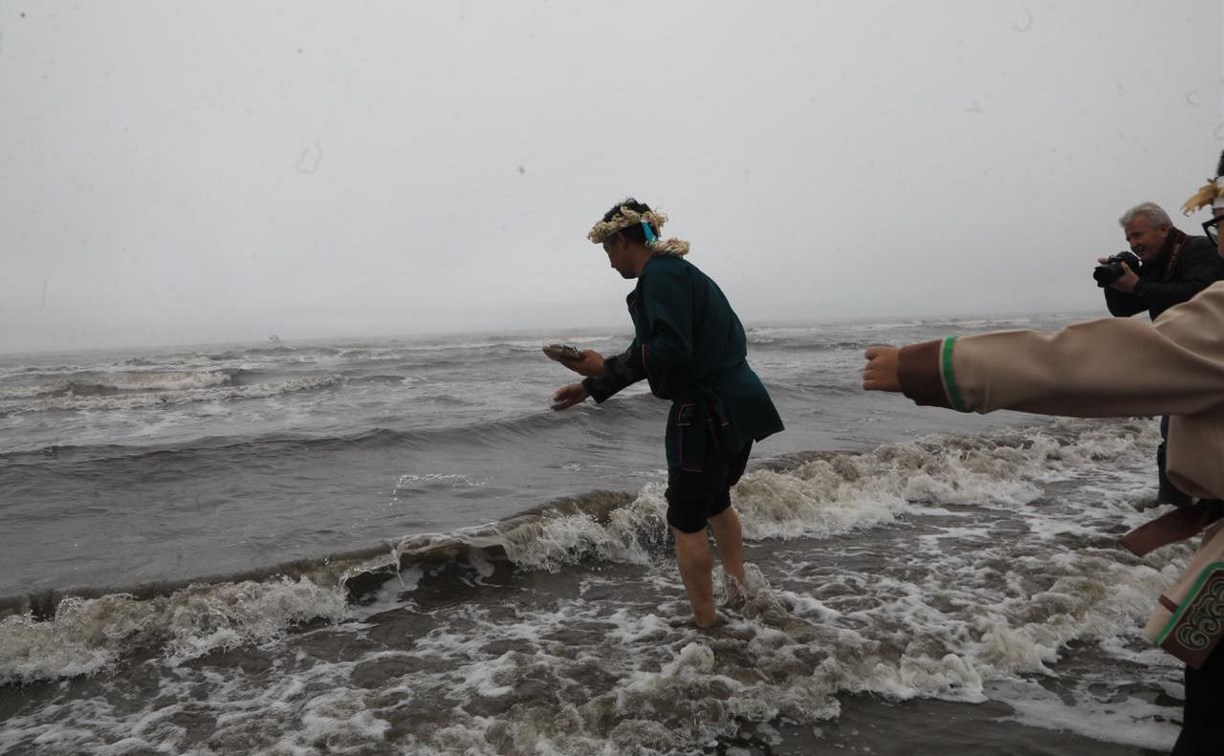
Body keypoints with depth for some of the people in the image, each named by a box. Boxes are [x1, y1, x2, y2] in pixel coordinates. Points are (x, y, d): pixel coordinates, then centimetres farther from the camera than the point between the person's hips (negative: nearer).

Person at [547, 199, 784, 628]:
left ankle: (706, 623, 17)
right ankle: (739, 597, 40)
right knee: (715, 501, 27)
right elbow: (647, 354, 22)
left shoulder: (661, 275, -14)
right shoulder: (676, 271, 18)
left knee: (686, 520, 5)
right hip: (736, 408, 10)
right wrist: (590, 388, 24)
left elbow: (668, 354, -25)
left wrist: (604, 368, -14)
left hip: (708, 414, -10)